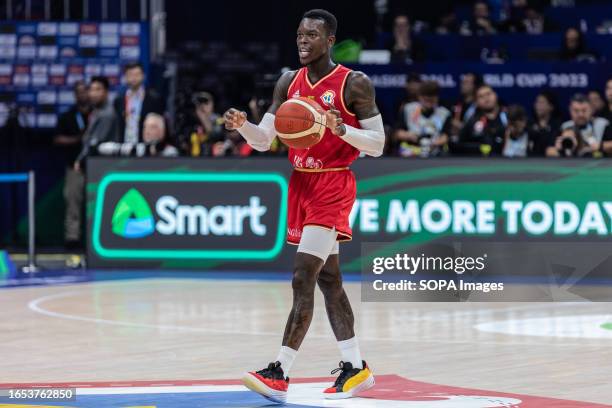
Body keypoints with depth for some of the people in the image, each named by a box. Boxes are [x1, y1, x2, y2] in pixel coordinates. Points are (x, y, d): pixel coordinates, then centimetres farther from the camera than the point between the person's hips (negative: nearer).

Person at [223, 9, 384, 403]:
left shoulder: (355, 84, -10)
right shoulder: (288, 83, 8)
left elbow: (377, 144, -9)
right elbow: (264, 141, 8)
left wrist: (342, 129, -26)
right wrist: (242, 125, -13)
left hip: (333, 186, -7)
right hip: (300, 183, 7)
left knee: (303, 279, -13)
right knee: (328, 280, 12)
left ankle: (280, 373, -15)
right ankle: (355, 367, 20)